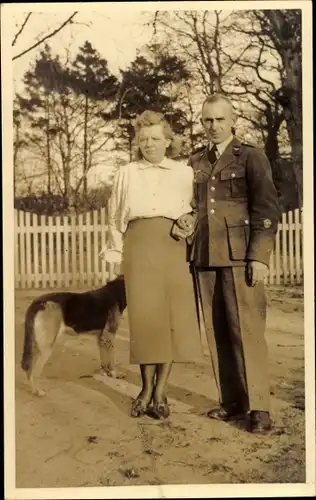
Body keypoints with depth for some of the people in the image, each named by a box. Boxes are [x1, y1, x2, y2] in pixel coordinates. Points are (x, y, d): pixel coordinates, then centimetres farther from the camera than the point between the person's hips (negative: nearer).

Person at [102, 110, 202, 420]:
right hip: (139, 244, 0)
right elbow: (115, 217, 19)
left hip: (173, 246, 0)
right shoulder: (126, 174, 16)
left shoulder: (184, 173, 13)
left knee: (174, 317, -5)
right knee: (144, 316, -8)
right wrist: (118, 253, 14)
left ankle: (160, 391, 3)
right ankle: (146, 388, 6)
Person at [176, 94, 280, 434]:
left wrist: (259, 256, -11)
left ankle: (258, 406, -1)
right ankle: (232, 400, 12)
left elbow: (267, 209, -2)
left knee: (246, 330, -7)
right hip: (205, 257, 5)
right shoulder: (194, 163, 16)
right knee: (217, 332, 4)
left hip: (239, 256, -4)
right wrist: (188, 218, 4)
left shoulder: (251, 157, 4)